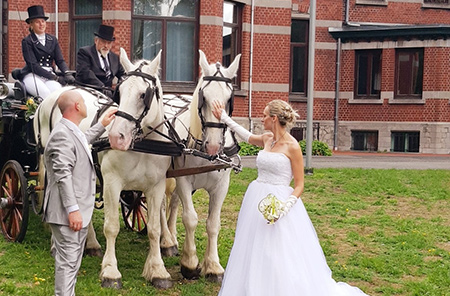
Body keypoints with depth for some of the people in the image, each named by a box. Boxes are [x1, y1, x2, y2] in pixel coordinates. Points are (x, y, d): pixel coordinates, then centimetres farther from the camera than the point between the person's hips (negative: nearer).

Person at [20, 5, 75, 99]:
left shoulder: (53, 40, 18)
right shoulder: (27, 41, 3)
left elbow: (60, 60, 14)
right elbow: (33, 65, -7)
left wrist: (67, 74, -10)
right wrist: (55, 77, -15)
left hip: (50, 74, 3)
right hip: (32, 75, -3)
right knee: (45, 93, -34)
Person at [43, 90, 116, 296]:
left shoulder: (72, 132, 13)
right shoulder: (62, 135, -18)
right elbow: (63, 175, -24)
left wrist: (102, 125, 41)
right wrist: (73, 210, -27)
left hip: (78, 210, 11)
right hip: (68, 214, -11)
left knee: (71, 260, 18)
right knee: (68, 261, -7)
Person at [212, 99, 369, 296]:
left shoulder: (292, 146, -11)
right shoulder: (266, 139, 8)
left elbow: (299, 185, -9)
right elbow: (248, 137, 32)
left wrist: (286, 206, -24)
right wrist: (224, 119, 36)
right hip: (256, 199, 7)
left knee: (280, 260, -6)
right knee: (254, 255, 12)